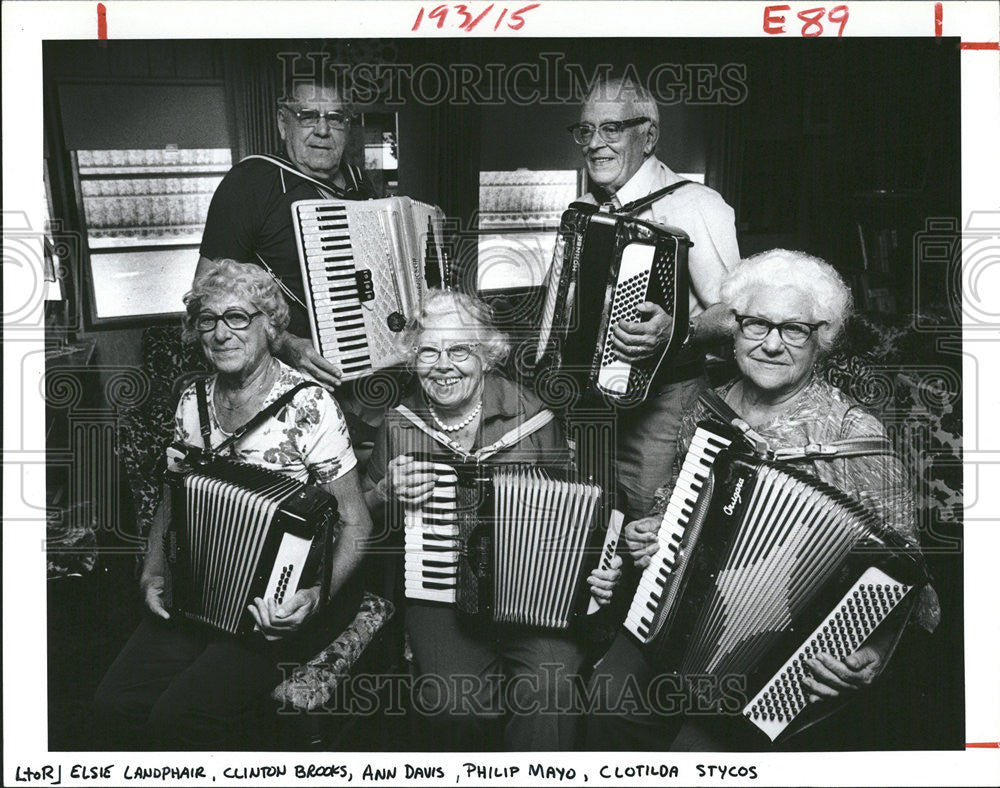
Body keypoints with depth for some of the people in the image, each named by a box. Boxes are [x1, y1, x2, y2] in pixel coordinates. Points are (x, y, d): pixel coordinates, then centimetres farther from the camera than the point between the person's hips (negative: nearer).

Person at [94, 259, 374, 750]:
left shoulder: (309, 405, -13)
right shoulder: (193, 403, 6)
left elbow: (356, 523, -12)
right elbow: (171, 502, 17)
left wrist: (317, 593, -28)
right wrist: (153, 572, 1)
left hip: (287, 599, -6)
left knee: (180, 716, -22)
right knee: (117, 704, -11)